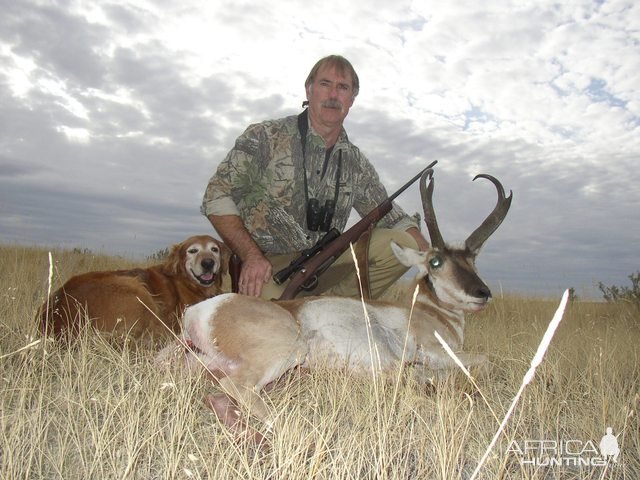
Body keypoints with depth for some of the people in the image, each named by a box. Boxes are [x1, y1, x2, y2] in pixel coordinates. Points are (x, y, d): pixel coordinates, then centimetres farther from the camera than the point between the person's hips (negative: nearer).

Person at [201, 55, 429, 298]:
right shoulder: (265, 137, -4)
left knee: (402, 245, -12)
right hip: (266, 267, -4)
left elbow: (393, 219, 14)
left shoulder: (356, 164, 9)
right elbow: (217, 198, -7)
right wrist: (252, 256, -20)